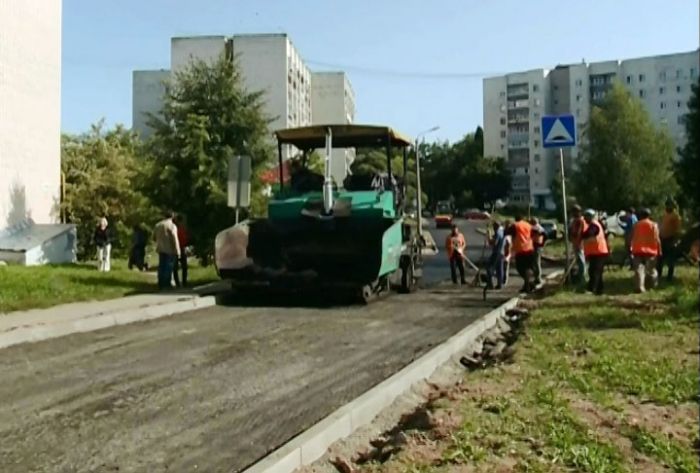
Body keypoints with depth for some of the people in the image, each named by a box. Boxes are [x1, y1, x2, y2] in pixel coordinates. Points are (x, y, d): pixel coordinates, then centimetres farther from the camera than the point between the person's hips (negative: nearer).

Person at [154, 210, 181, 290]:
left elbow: (154, 237, 15)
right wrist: (177, 251, -12)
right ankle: (166, 284, -1)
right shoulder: (172, 226, -11)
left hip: (160, 249, 6)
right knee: (169, 266, -1)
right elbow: (174, 239, -15)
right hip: (169, 250, -6)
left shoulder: (158, 225, 9)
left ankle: (161, 284, 13)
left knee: (161, 266, 11)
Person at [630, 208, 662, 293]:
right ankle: (654, 285, 23)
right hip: (650, 250, 0)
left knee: (639, 269, -3)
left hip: (638, 250, 1)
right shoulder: (653, 225, 1)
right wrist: (659, 250, 2)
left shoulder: (636, 225, 5)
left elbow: (633, 238, 5)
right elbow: (657, 239, -4)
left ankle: (639, 287, -15)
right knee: (651, 270, 14)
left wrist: (631, 249, 12)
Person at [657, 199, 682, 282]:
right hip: (662, 239, 8)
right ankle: (658, 274, 22)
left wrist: (676, 241, -20)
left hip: (671, 239, -8)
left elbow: (678, 230, -15)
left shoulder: (676, 216, -10)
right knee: (660, 259, 12)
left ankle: (670, 276, 5)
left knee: (670, 260, -1)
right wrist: (659, 237, 18)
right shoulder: (665, 214, 15)